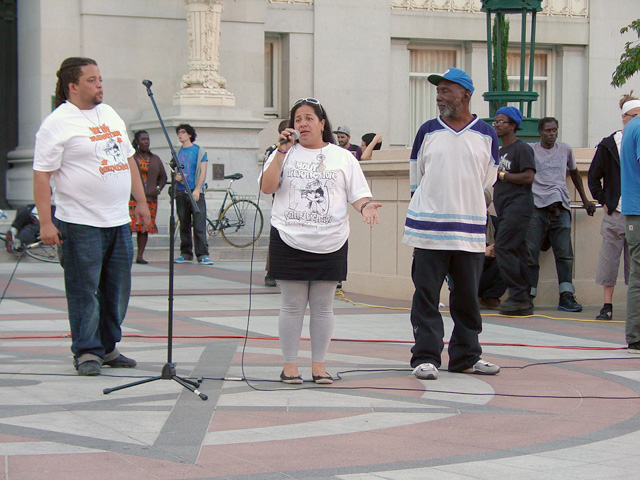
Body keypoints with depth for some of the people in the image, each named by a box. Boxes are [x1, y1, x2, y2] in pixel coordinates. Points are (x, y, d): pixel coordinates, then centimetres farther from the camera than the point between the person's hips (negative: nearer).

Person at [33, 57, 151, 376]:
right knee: (84, 291, -2)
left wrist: (141, 202, 18)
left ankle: (108, 347, 21)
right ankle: (87, 352, 8)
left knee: (117, 289, 10)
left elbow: (128, 160, 22)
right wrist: (45, 222, -18)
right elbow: (42, 175, -12)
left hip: (119, 221, 7)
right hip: (81, 223, -7)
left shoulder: (110, 114, 15)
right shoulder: (58, 123, -8)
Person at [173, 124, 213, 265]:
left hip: (196, 192, -5)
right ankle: (186, 253, 11)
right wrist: (176, 176, -2)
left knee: (199, 225, -10)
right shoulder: (178, 152, 17)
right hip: (181, 193, 5)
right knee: (184, 225, 5)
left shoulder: (199, 151, 3)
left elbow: (203, 171, -2)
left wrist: (197, 189, -12)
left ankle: (202, 255, -12)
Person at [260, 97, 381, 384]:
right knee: (293, 306, 2)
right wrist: (282, 152, -10)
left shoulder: (343, 157, 10)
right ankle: (290, 364, 10)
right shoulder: (285, 154, 9)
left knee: (323, 307, 5)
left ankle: (319, 364, 14)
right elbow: (267, 187, -4)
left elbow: (358, 193, 7)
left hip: (330, 243, 1)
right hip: (289, 241, -1)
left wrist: (365, 206, -16)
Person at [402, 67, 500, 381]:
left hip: (470, 229, 1)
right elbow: (415, 178, 12)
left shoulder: (486, 135, 5)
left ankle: (465, 356, 18)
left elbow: (487, 180, 13)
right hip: (429, 229, -1)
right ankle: (426, 357, 1)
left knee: (467, 297, 8)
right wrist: (431, 206, 11)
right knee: (426, 295, -3)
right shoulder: (427, 132, 4)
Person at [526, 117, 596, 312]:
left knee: (564, 253, -6)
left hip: (560, 206, 2)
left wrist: (585, 199, 32)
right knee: (530, 254, -3)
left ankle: (566, 296, -7)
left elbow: (574, 173, 30)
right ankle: (528, 295, 2)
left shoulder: (565, 150, 16)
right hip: (536, 206, -2)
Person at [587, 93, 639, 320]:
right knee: (609, 257, 0)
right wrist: (604, 202, 2)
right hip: (615, 213, -1)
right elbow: (593, 177, 9)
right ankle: (607, 305, 7)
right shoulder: (609, 145, 3)